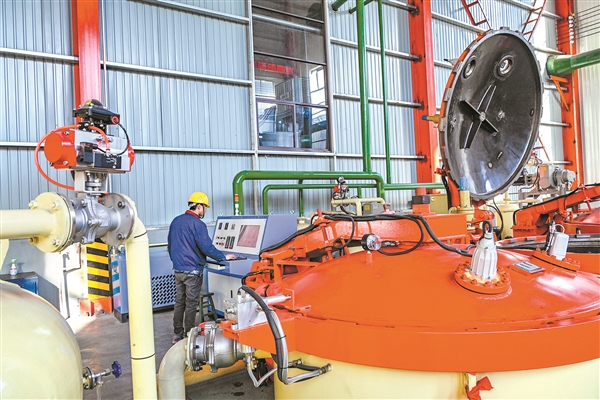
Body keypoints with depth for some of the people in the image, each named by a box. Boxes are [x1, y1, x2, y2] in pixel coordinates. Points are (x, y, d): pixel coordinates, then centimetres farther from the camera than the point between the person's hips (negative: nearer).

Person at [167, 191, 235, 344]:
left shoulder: (176, 221, 9)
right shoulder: (197, 224, -16)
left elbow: (170, 245, 18)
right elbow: (207, 247, -18)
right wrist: (223, 257, -6)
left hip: (178, 270, 8)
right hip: (192, 271, -7)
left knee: (179, 303, 14)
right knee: (191, 304, 2)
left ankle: (177, 335, 21)